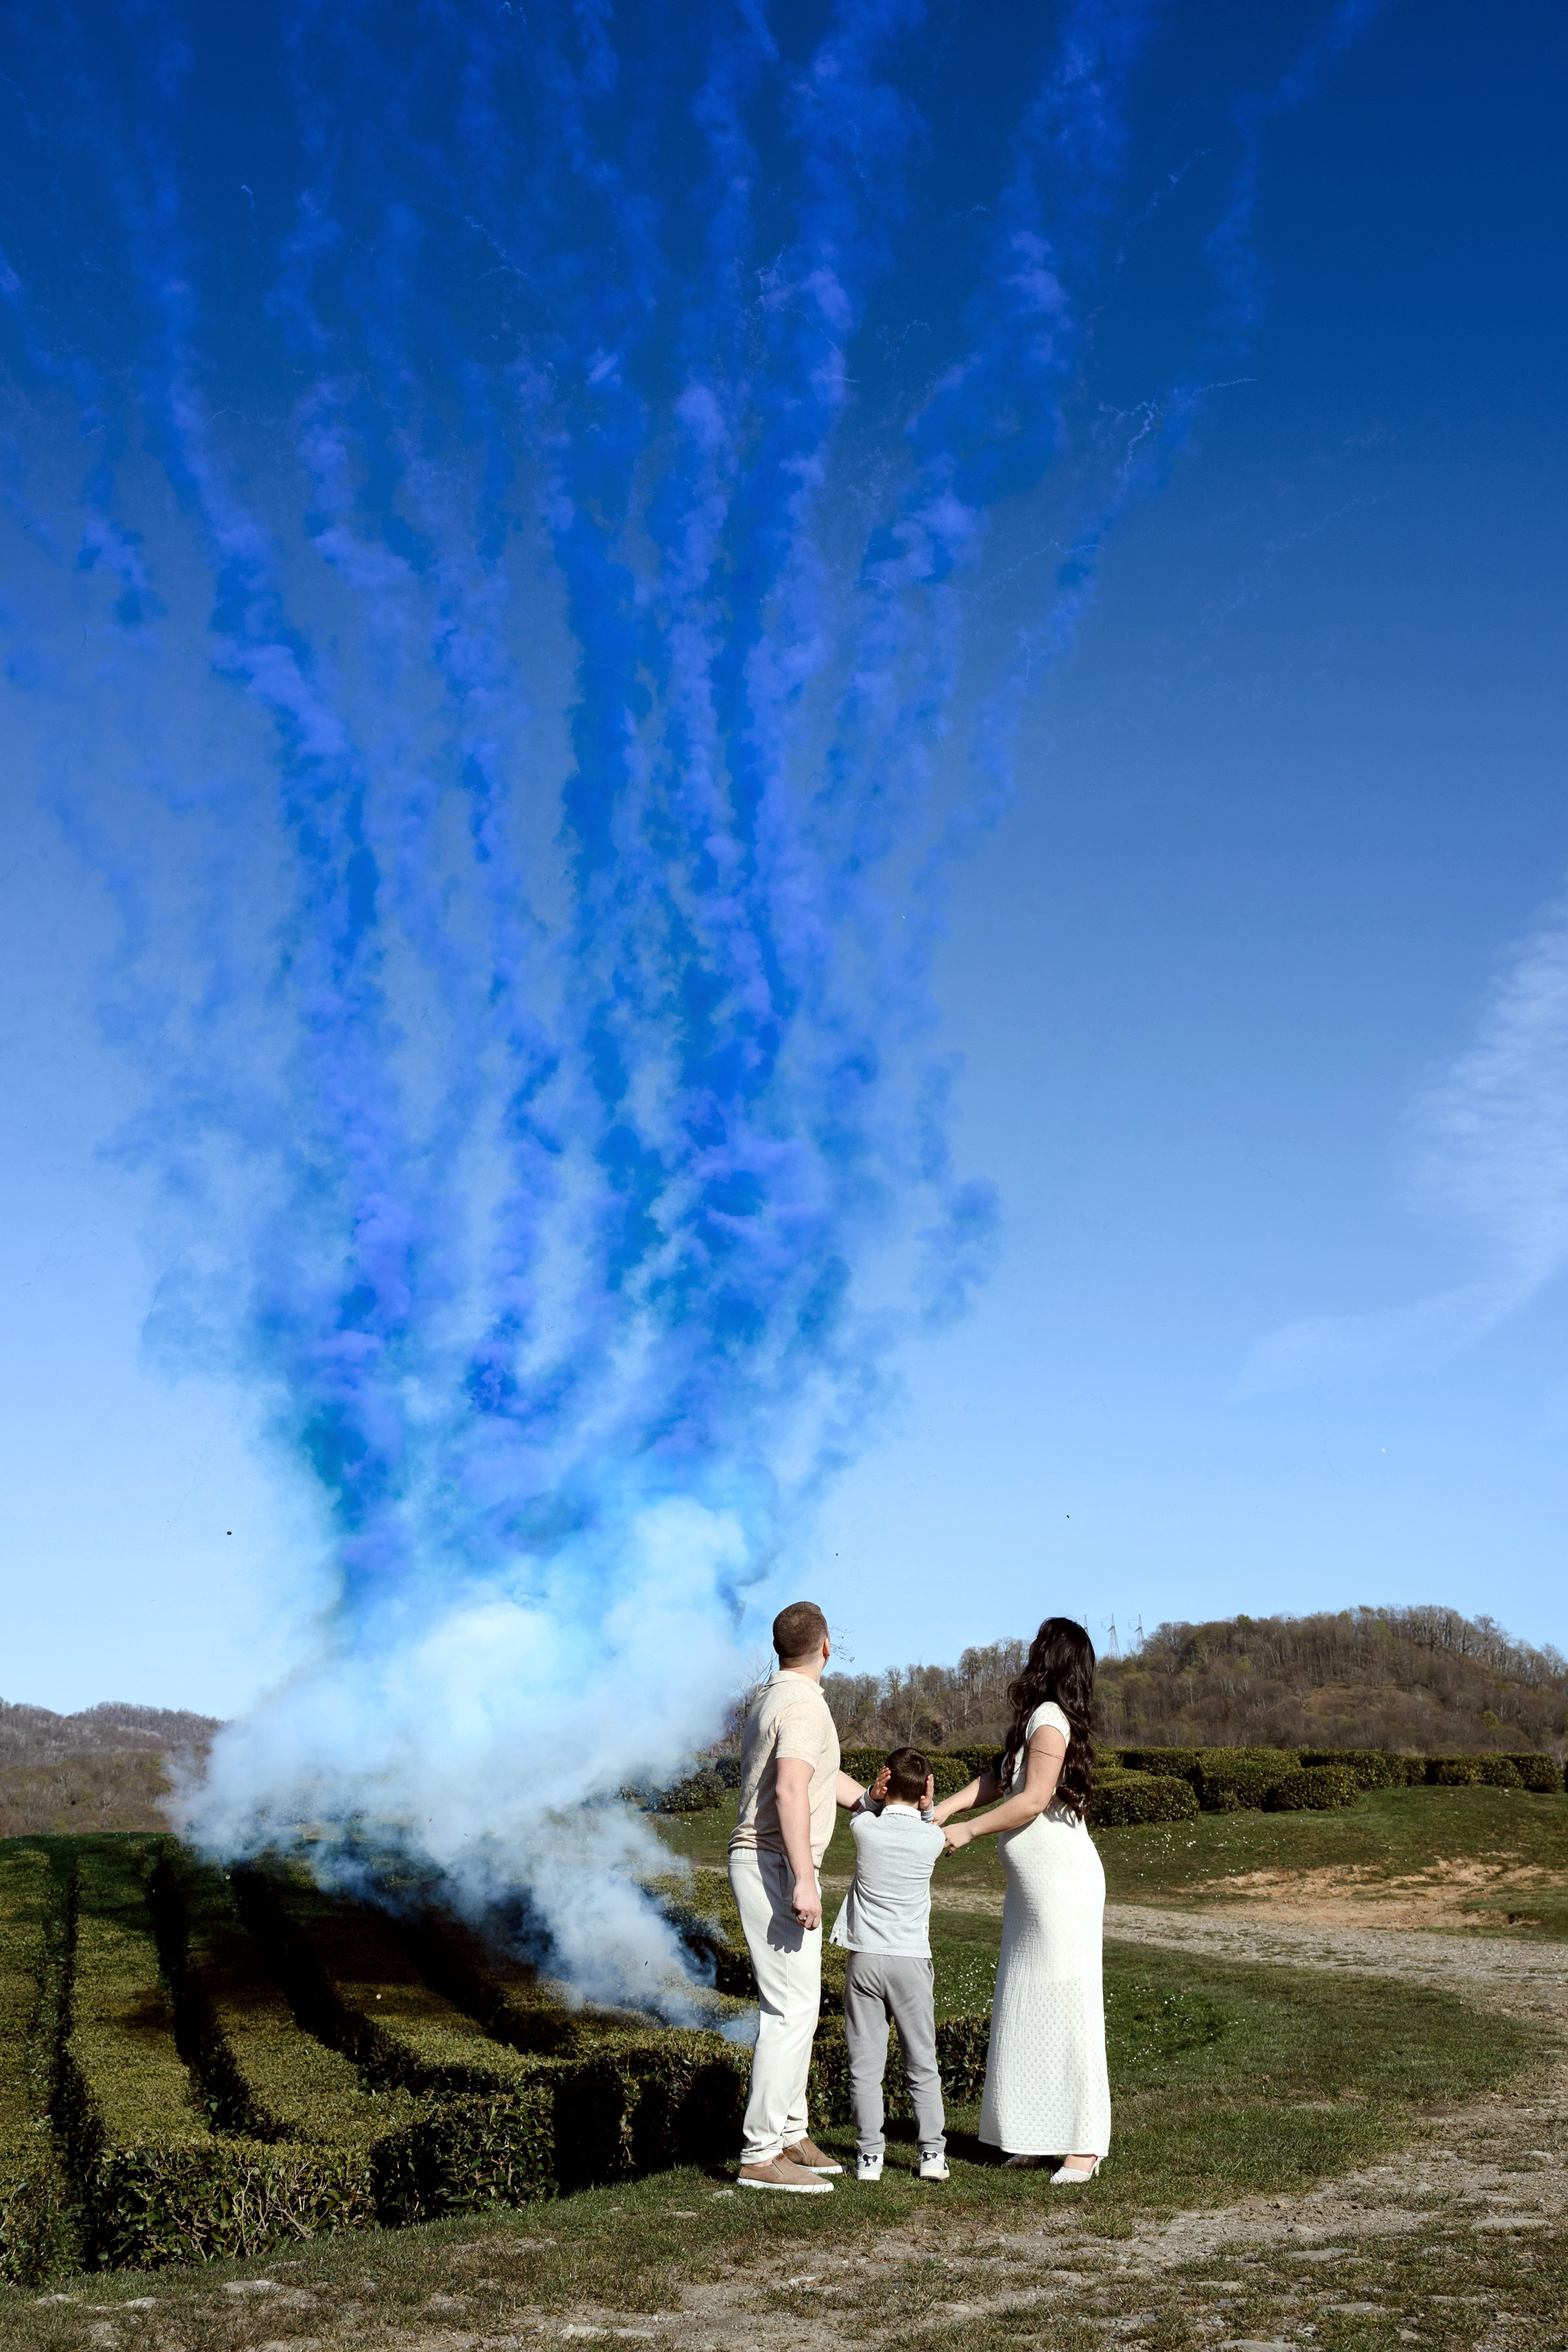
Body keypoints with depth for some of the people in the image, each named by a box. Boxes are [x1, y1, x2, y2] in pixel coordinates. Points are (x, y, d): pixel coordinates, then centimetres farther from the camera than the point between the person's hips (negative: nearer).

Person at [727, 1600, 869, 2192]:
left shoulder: (768, 1698, 16)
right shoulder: (805, 1705, -15)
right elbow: (790, 1792, -29)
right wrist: (803, 1880, -33)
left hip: (766, 1865, 10)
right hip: (777, 1866, -10)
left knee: (793, 2004, 16)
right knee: (792, 2008, -10)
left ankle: (788, 2133, 23)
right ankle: (760, 2154, -9)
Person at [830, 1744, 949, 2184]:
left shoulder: (864, 1829, -4)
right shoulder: (933, 1839, -3)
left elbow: (863, 1811, 19)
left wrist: (873, 1796, 0)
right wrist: (927, 1806, 3)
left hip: (864, 1959, 0)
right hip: (913, 1961, 1)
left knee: (865, 2064, 4)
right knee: (923, 2064, 10)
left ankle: (869, 2155, 3)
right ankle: (932, 2152, 9)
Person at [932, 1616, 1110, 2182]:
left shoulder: (1048, 1718, -14)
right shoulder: (1040, 1719, 14)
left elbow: (1032, 1800, -18)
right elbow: (997, 1780, 16)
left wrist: (969, 1831, -8)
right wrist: (941, 1811, 6)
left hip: (1063, 1880, -10)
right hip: (1033, 1886, 10)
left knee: (1065, 2007, -6)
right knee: (1029, 2009, 12)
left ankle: (1083, 2143, -2)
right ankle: (1046, 2135, 18)